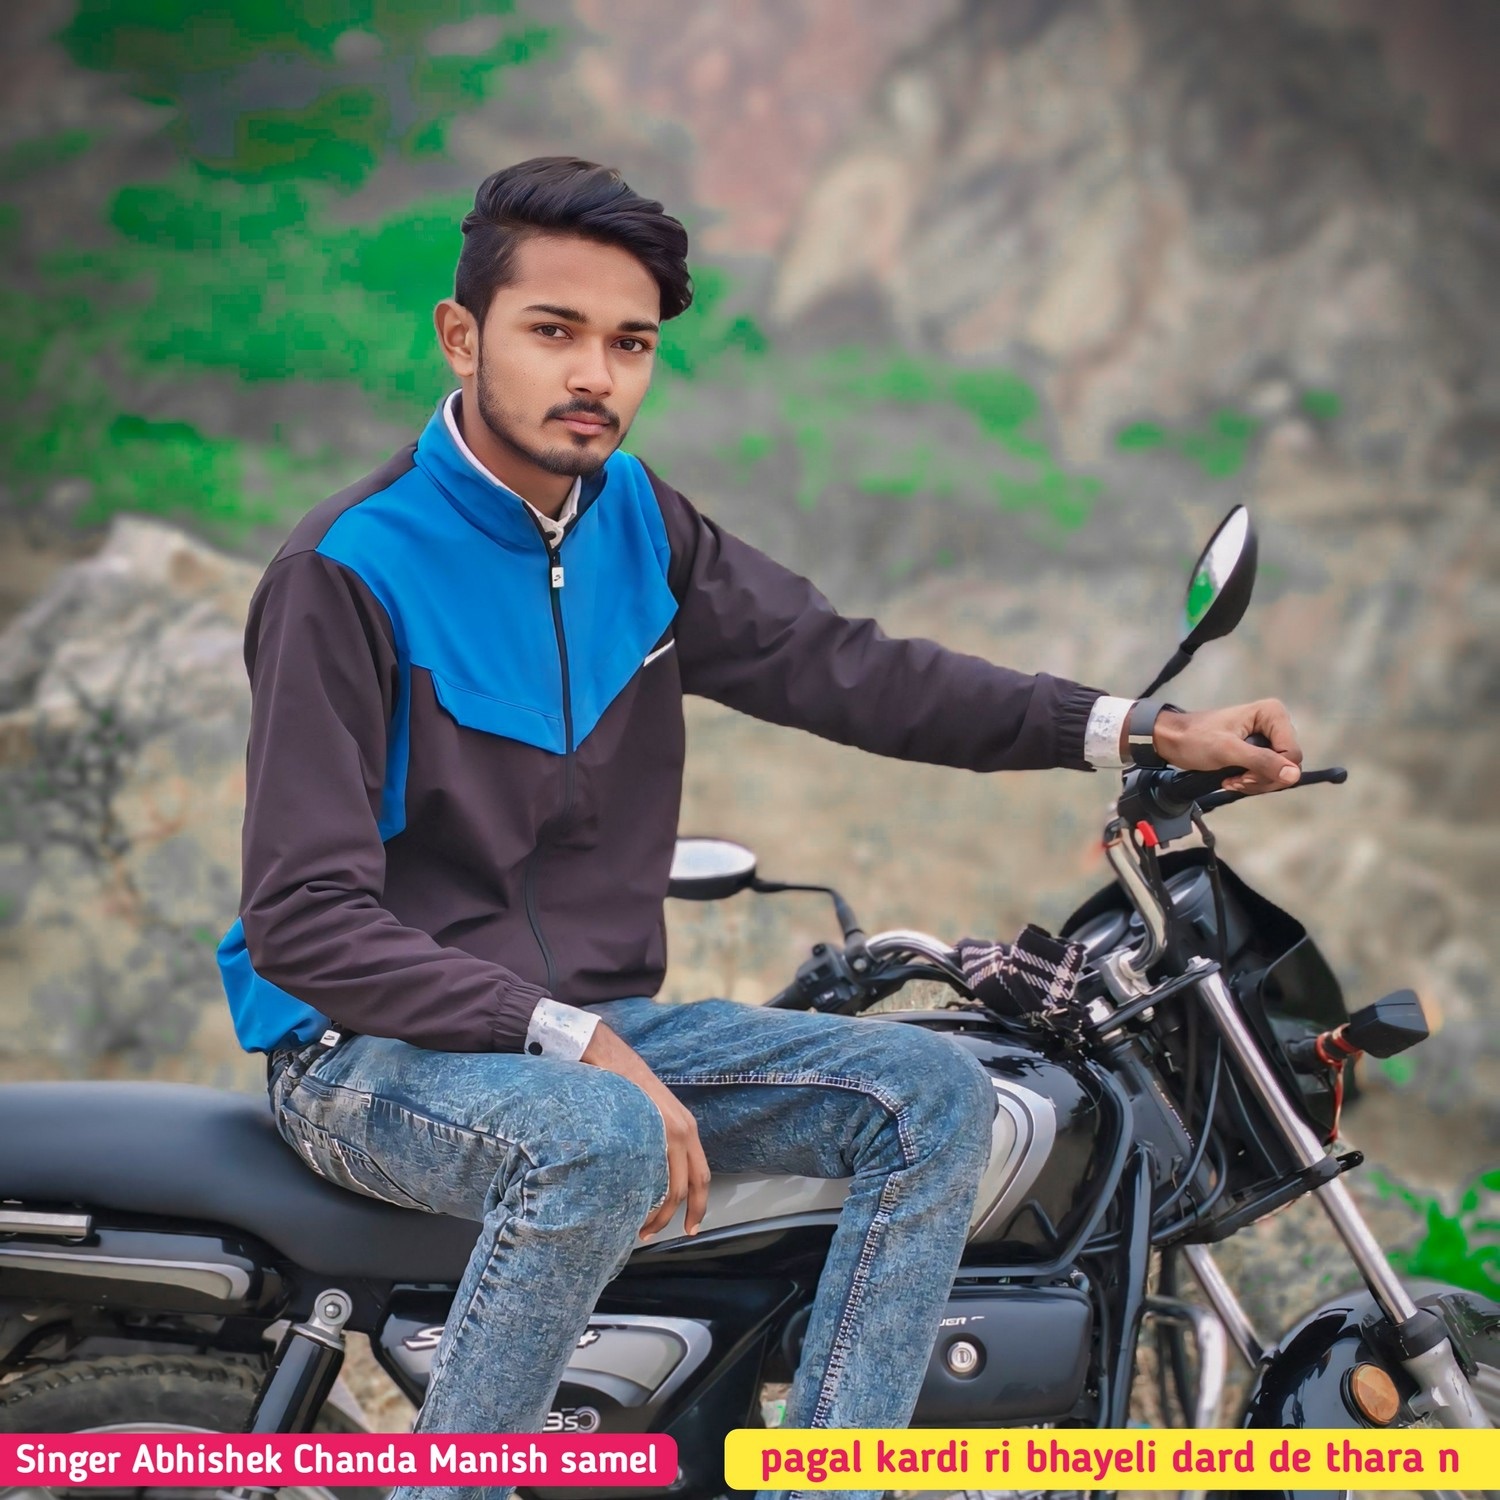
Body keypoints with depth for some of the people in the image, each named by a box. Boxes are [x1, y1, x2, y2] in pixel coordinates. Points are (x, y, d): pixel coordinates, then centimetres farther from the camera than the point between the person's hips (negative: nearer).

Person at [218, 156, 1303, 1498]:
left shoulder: (637, 521, 6)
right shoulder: (348, 570, -16)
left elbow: (838, 667, 4)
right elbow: (307, 920, -20)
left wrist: (1138, 730, -4)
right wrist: (575, 1043, -28)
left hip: (601, 1031, 7)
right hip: (379, 1050, -7)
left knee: (932, 1092, -7)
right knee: (604, 1140, -37)